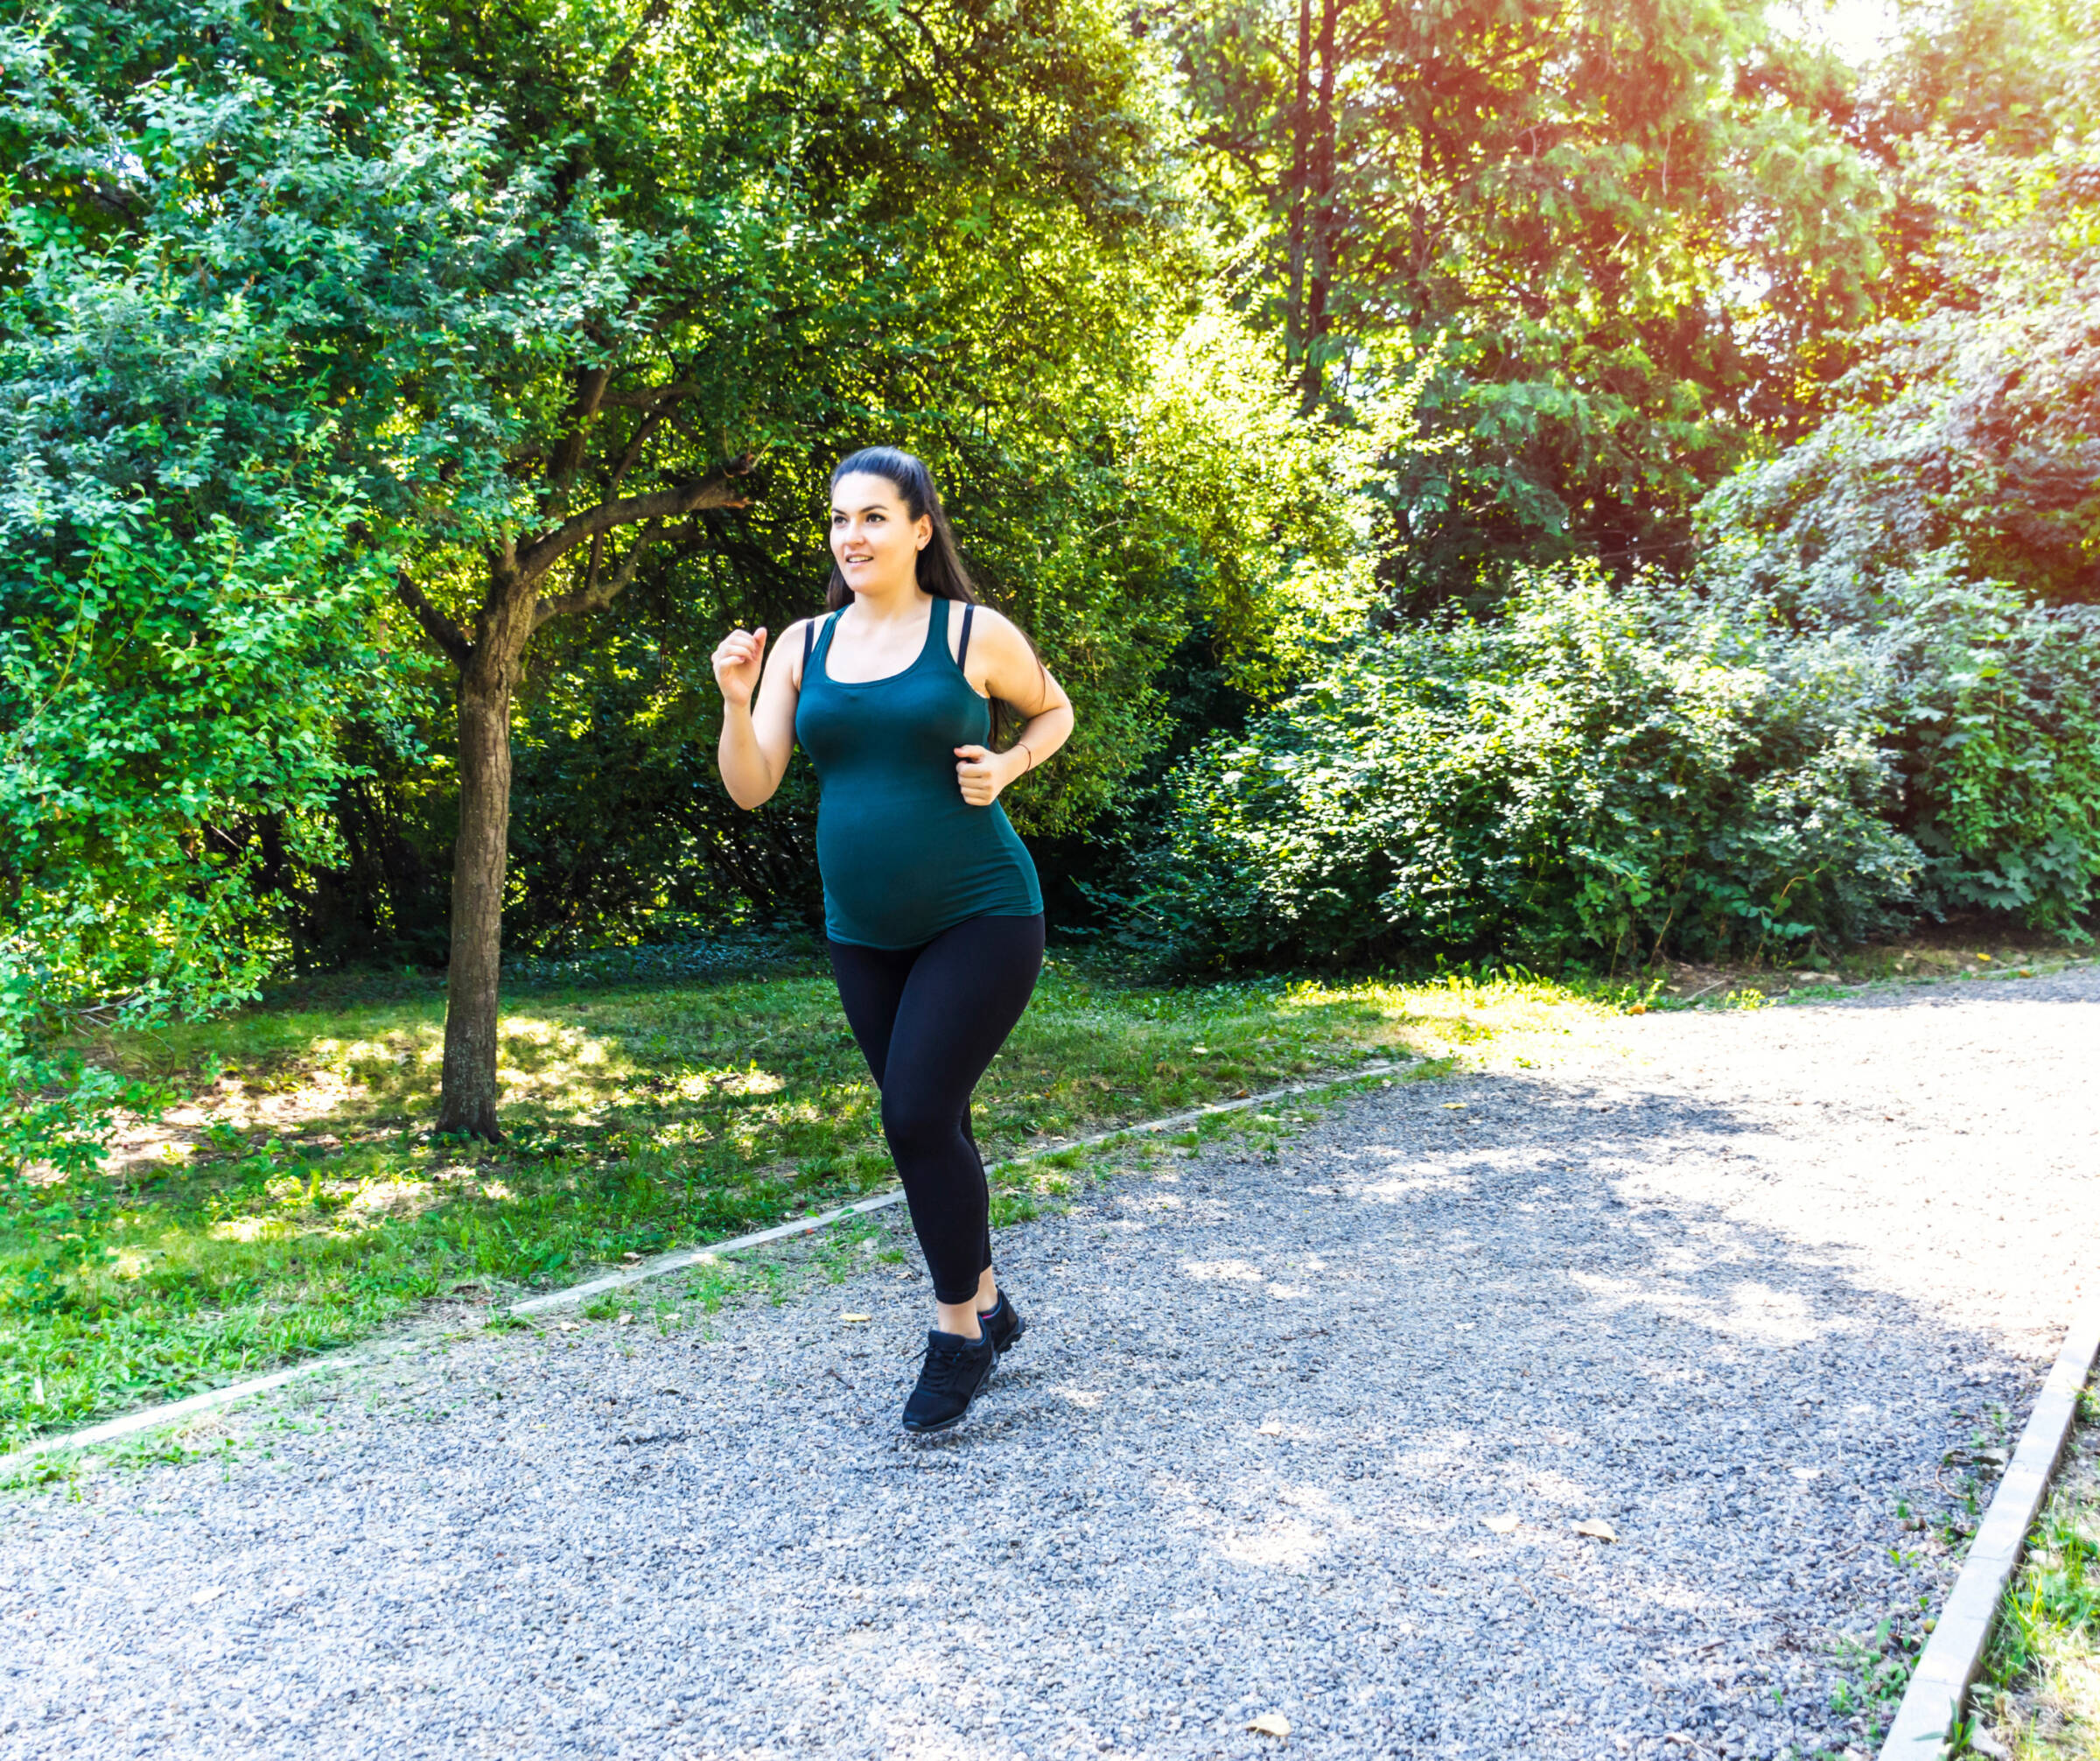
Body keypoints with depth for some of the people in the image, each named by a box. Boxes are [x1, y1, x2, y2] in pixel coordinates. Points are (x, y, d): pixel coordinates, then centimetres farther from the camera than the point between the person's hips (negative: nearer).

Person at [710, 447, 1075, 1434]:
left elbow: (1053, 711, 12)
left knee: (919, 1116, -13)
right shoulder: (802, 646, 4)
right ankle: (987, 1309, 32)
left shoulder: (974, 634, -5)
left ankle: (957, 1332, 6)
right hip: (864, 933, 5)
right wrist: (736, 702, -18)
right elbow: (750, 788, -1)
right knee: (930, 1129, 13)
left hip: (980, 917, -5)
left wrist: (1006, 768, -6)